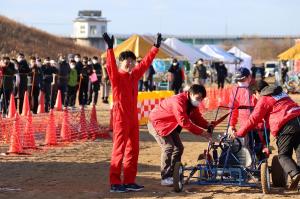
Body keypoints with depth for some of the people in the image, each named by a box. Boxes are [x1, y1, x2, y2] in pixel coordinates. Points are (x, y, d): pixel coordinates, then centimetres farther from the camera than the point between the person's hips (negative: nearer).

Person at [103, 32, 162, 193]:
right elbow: (111, 65, -26)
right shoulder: (116, 76, -8)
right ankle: (115, 183, -5)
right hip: (121, 117, -8)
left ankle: (129, 181, 17)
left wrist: (156, 47, 22)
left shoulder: (135, 75, 11)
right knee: (119, 149, -7)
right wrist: (110, 48, -40)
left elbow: (146, 62, 20)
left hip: (133, 117, 8)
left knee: (133, 149, 10)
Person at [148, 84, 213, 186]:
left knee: (179, 148, 6)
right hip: (156, 122, -10)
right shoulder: (178, 101, -32)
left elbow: (197, 117, 3)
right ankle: (165, 178, -16)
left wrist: (207, 125, -16)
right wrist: (201, 132, -36)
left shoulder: (192, 103, -1)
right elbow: (184, 122, -37)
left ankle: (172, 175, 13)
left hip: (170, 125, 10)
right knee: (168, 147, -19)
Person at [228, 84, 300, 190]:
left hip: (286, 126, -7)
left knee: (283, 155, 0)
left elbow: (253, 119, 1)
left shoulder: (264, 100, 4)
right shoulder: (281, 94, 28)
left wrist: (238, 133, 8)